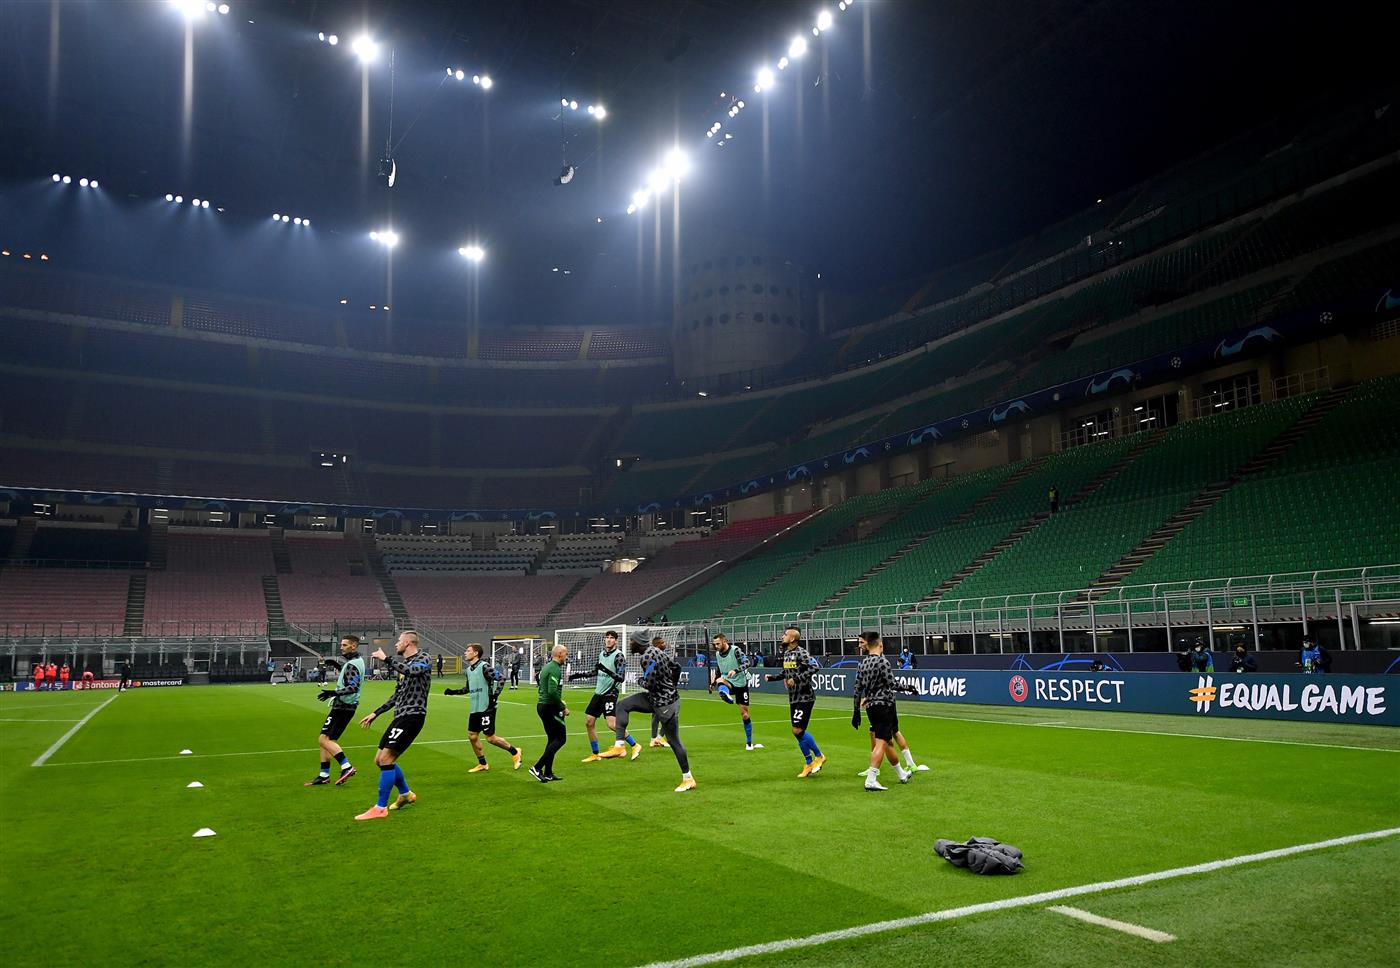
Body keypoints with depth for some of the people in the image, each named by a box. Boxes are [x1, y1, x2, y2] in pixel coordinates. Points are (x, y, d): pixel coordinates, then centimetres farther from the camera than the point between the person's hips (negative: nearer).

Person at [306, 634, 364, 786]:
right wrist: (336, 662, 22)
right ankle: (324, 775, 15)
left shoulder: (352, 665, -17)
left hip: (343, 707, -10)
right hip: (343, 706, 10)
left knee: (324, 739, -12)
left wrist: (334, 693, -36)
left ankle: (346, 767, -15)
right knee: (325, 739, 12)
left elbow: (353, 687, -28)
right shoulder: (357, 661, 14)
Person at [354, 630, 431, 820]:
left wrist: (386, 659, -24)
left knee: (385, 759, -15)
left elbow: (411, 671, -31)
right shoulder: (405, 663, 19)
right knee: (380, 760, 13)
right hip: (401, 717, 10)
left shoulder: (423, 659, -8)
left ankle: (380, 808, -6)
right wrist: (375, 714, 27)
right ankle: (406, 794, 32)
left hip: (412, 716, -10)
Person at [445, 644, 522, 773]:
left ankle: (514, 752, 14)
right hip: (475, 709, 8)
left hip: (486, 708, -8)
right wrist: (453, 692, 15)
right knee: (472, 735, 8)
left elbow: (499, 680, -17)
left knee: (490, 738, -6)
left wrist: (494, 695, -25)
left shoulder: (484, 667, -12)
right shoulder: (468, 670, 12)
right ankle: (482, 764, 22)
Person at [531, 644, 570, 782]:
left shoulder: (547, 666, 15)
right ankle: (537, 768, -10)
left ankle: (548, 773, 15)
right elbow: (552, 691, -26)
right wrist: (563, 707, -17)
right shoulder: (555, 669, -16)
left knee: (552, 739, 14)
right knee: (560, 739, -5)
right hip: (550, 708, -10)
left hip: (542, 705, 10)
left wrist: (560, 701, 19)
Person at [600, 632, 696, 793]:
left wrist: (642, 681, -4)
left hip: (665, 702, -10)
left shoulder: (647, 657, -22)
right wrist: (672, 685, 24)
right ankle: (619, 746, 3)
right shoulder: (655, 651, 6)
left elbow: (650, 684, -26)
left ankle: (688, 779, 15)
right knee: (622, 705, 5)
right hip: (655, 698, 10)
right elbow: (677, 666, 13)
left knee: (674, 741, 2)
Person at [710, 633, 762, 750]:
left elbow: (746, 663, -25)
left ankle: (749, 743, 13)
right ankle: (726, 694, -66)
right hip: (728, 683, 4)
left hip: (741, 684, -3)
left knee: (744, 714, 0)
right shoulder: (717, 654, 4)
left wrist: (735, 670, -41)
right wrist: (713, 684, 9)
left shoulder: (735, 650, -13)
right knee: (719, 680, -33)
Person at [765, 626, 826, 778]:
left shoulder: (801, 653, -15)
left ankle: (819, 756, 9)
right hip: (793, 698, 9)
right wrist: (772, 678, 11)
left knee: (798, 730, -10)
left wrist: (797, 679, -30)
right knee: (797, 732, 10)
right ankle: (810, 765, 21)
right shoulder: (786, 653, 11)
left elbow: (813, 668, -26)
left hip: (805, 697, -9)